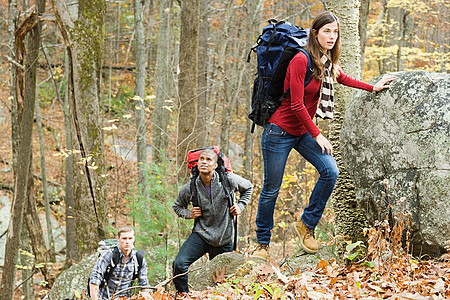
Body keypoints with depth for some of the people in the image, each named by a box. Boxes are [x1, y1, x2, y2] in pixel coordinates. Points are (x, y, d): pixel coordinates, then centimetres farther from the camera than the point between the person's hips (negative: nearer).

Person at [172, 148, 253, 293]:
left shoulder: (228, 180, -8)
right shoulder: (190, 188, -6)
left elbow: (248, 187, 14)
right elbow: (177, 206, 15)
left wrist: (240, 206, 3)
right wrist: (188, 214, -5)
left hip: (224, 240, 0)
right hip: (201, 235, 0)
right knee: (179, 264, -20)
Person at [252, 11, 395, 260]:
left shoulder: (327, 63, 4)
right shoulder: (301, 60, -19)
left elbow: (343, 79, 28)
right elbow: (297, 105, -19)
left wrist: (372, 88, 28)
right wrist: (317, 135, -15)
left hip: (303, 132, 7)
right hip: (280, 131, -7)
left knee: (330, 172, -10)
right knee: (271, 189, 1)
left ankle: (306, 225, 5)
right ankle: (262, 244, 15)